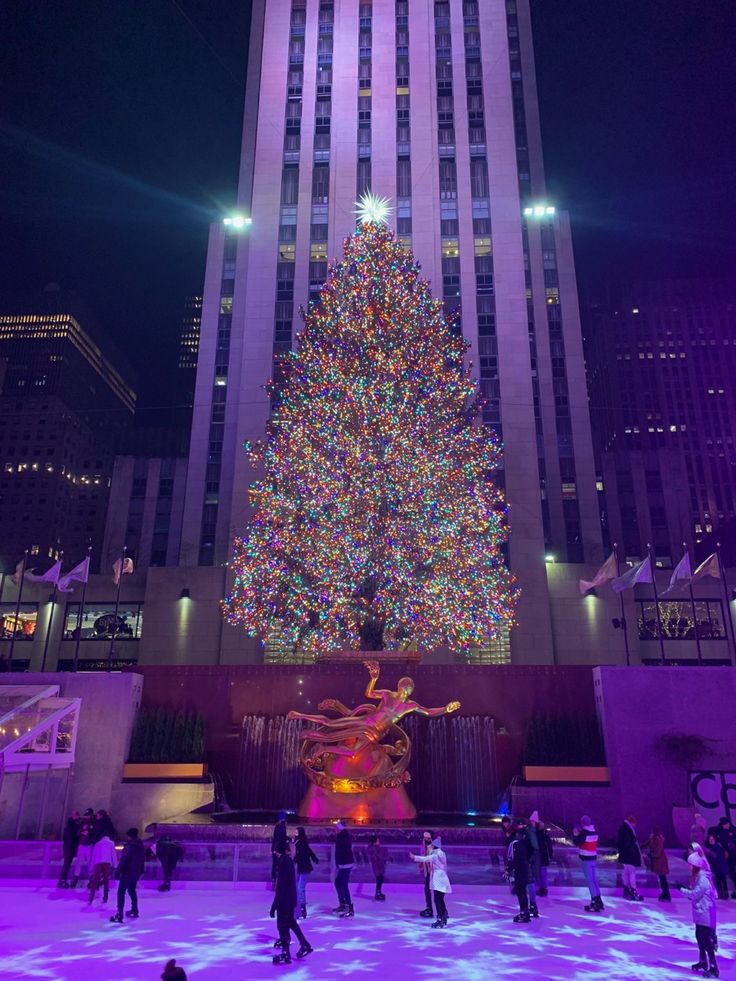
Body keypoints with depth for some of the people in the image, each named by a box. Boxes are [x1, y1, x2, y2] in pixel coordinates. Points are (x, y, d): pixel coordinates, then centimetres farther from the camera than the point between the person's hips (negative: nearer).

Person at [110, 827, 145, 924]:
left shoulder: (129, 846, -17)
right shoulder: (140, 846, 9)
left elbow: (123, 860, -21)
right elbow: (142, 859, 17)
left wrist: (118, 871, -15)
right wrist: (141, 870, 25)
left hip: (127, 872, -8)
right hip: (136, 872, 8)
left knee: (121, 892, -6)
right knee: (132, 890, 24)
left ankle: (120, 915, -14)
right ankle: (134, 910, 32)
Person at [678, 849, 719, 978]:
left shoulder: (702, 879, -24)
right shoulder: (698, 876, 7)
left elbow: (695, 894, -22)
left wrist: (681, 889, -15)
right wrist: (685, 889, -1)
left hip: (705, 913, -10)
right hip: (701, 912, 10)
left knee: (706, 940, -6)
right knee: (699, 936, 19)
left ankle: (713, 968, 1)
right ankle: (703, 962, 33)